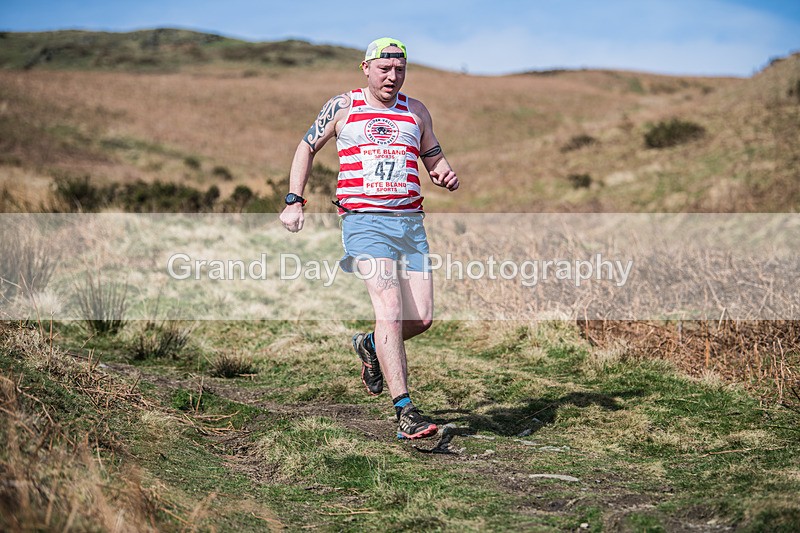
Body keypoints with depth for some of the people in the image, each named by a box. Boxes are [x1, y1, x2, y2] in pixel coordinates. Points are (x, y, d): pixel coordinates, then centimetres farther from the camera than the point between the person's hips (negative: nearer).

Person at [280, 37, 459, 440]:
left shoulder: (416, 112, 15)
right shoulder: (343, 106, 6)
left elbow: (435, 160, 25)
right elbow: (307, 147, 15)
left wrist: (445, 175, 0)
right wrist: (294, 202, 5)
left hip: (411, 223, 4)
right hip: (364, 222, -4)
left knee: (422, 319, -3)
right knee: (389, 308, -20)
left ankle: (371, 346, 31)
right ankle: (405, 413, -21)